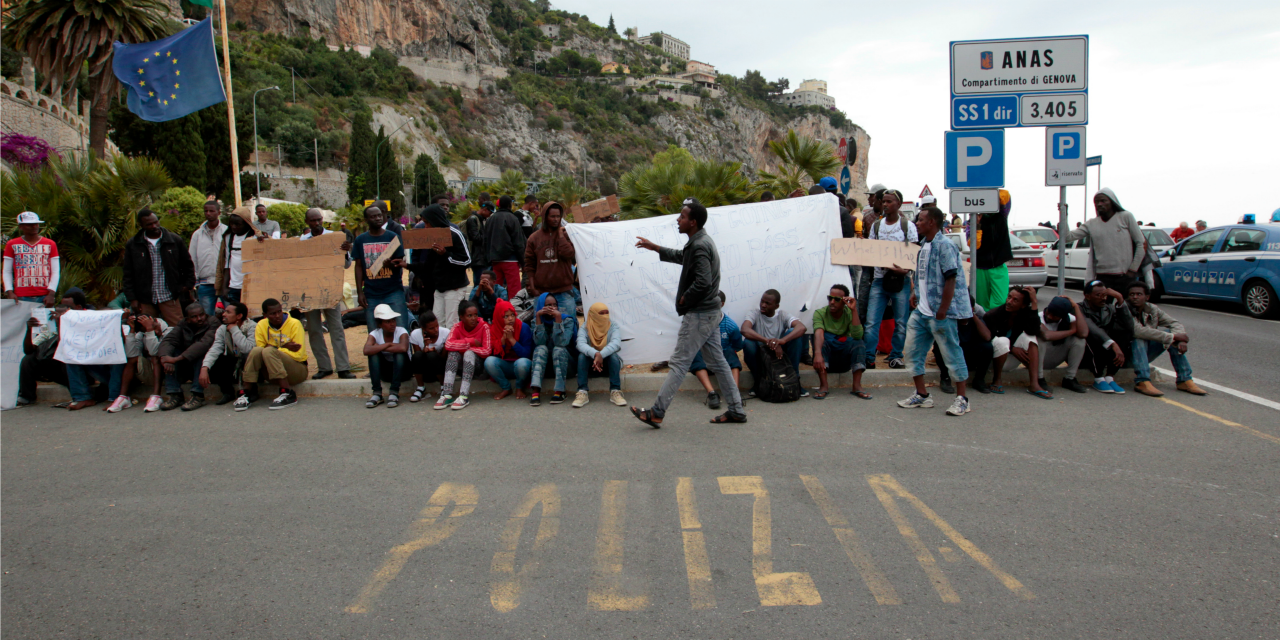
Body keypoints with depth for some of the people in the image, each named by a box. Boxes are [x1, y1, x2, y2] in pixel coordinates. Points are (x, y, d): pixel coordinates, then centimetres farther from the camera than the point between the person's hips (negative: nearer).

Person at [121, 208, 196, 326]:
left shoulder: (174, 240, 4)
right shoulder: (133, 245, 4)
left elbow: (188, 265, 15)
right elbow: (128, 275, 7)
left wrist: (188, 285, 8)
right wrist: (132, 299, 1)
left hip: (169, 298, -1)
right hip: (145, 300, 1)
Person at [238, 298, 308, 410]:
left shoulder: (294, 324, -8)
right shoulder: (261, 325, 2)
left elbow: (298, 355, -13)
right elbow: (258, 352, -7)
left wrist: (276, 349, -15)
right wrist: (284, 347, -17)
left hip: (297, 369, -3)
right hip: (272, 372, 4)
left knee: (268, 351, -28)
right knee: (256, 350, -22)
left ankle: (288, 393, -31)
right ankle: (248, 392, -20)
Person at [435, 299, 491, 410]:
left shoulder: (484, 327, -12)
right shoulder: (457, 327, -5)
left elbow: (487, 351, -21)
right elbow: (448, 345, -22)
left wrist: (463, 347, -18)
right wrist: (470, 341, -23)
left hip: (478, 364, -3)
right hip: (461, 364, 3)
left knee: (469, 353, -31)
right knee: (453, 353, -26)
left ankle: (463, 396, -40)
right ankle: (446, 395, -35)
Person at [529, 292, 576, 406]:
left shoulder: (567, 320, -6)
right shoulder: (537, 320, 0)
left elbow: (561, 342, -24)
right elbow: (539, 342, -19)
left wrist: (558, 318, -27)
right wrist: (538, 317, -22)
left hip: (563, 361, -1)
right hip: (544, 364, 1)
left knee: (558, 349, -31)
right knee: (541, 348, -28)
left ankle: (559, 391, -35)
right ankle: (535, 391, -44)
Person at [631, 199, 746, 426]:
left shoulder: (700, 246, -19)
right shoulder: (698, 242, 14)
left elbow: (703, 282, -28)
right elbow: (680, 256, 33)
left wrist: (684, 298, -13)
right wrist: (654, 247, 30)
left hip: (699, 314, -11)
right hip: (710, 312, 11)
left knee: (678, 362, -7)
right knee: (717, 361, 14)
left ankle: (656, 413, -4)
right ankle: (736, 410, 18)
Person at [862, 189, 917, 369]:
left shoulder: (908, 226, 3)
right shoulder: (876, 226, 12)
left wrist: (906, 269, -20)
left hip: (901, 279, -2)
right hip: (879, 278, 2)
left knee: (900, 321, 3)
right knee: (871, 321, -6)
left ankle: (896, 356, 16)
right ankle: (868, 358, -1)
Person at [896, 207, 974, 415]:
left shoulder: (944, 245, -15)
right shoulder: (925, 246, 13)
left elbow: (951, 279, -19)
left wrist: (942, 312, -21)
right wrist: (916, 295, 16)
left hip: (940, 312, -9)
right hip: (921, 312, 10)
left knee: (952, 353, 0)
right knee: (914, 351, 11)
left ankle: (962, 399, 10)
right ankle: (922, 395, 21)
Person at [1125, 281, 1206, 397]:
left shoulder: (1152, 310, 2)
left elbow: (1175, 324, 0)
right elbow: (1137, 331, -34)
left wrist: (1180, 339, -24)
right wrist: (1172, 337, -30)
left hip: (1145, 355, 6)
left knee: (1170, 333, -10)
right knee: (1139, 339, -32)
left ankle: (1185, 379, -13)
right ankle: (1142, 382, -41)